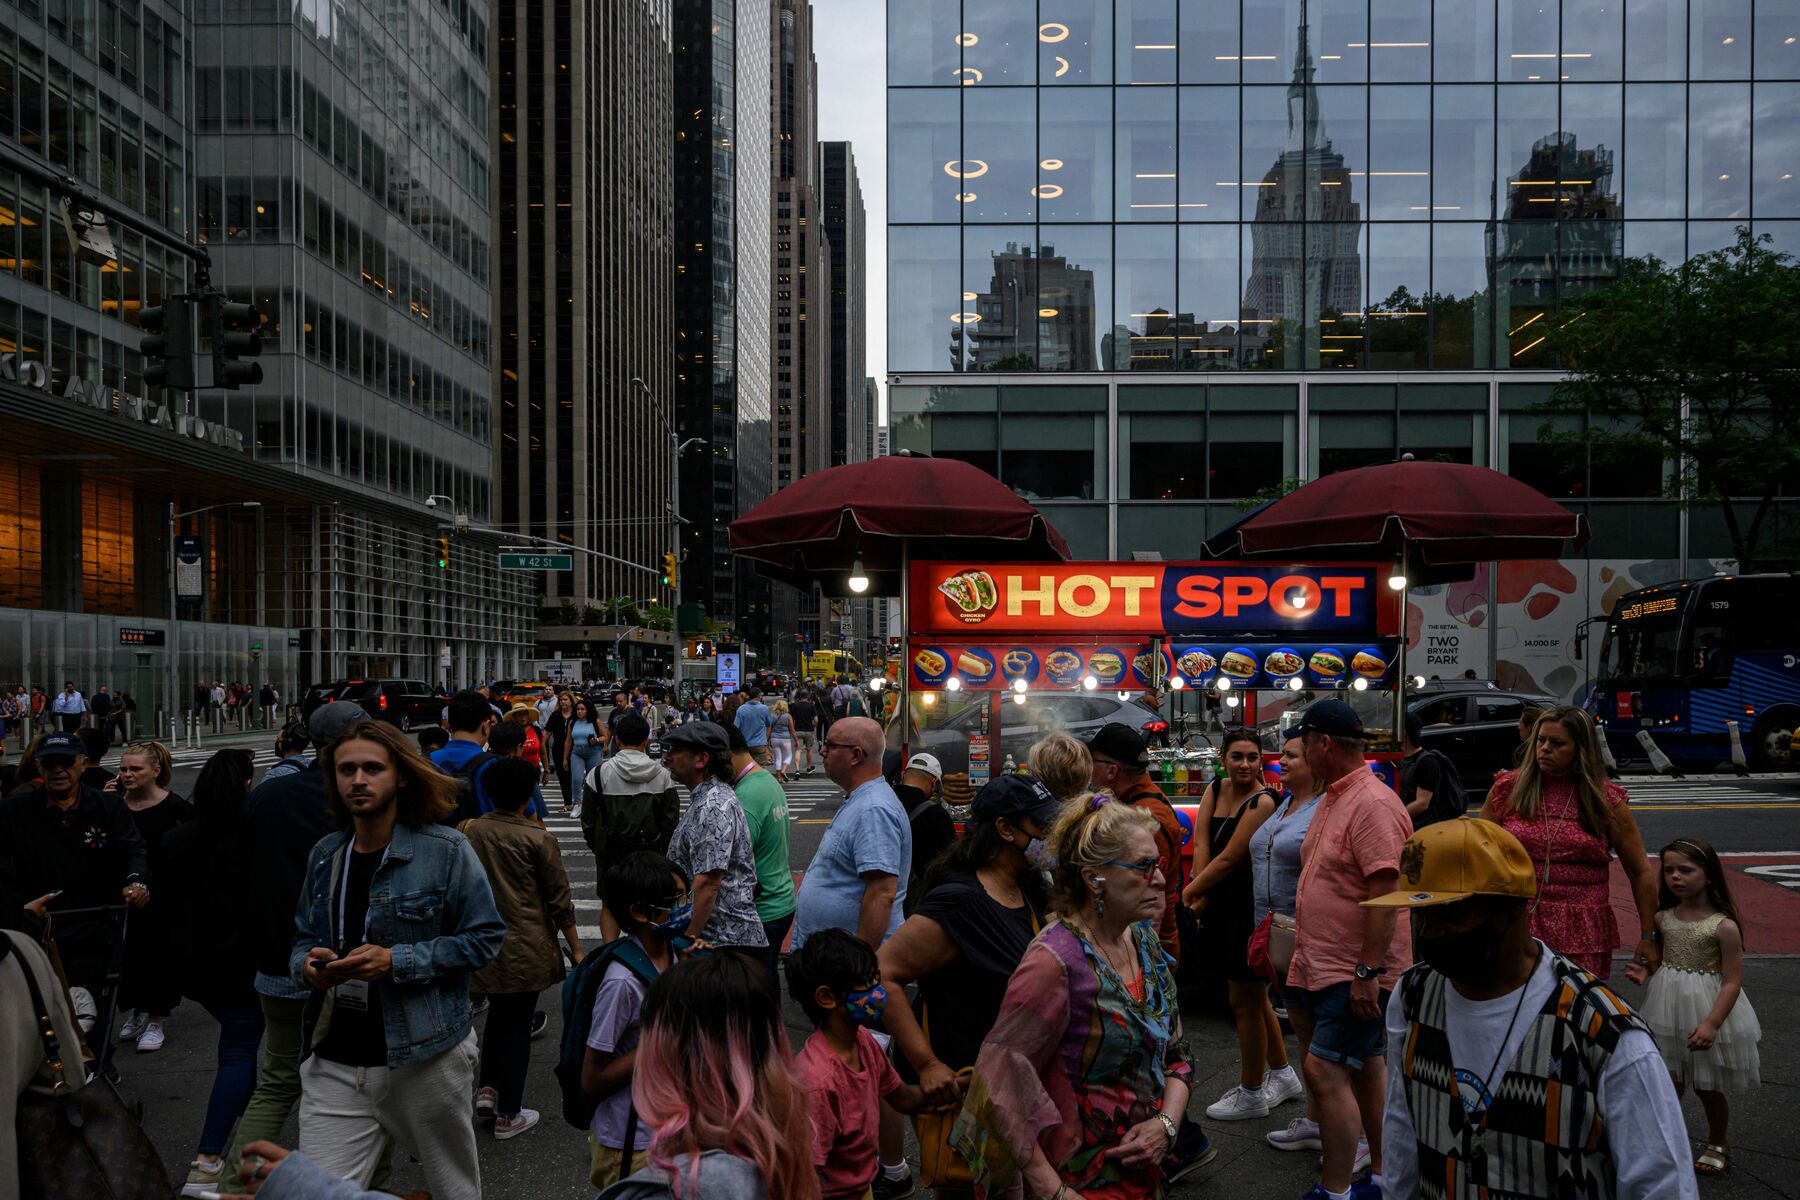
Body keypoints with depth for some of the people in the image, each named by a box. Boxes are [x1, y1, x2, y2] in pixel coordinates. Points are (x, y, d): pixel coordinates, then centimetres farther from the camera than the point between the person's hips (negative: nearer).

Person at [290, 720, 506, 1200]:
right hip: (335, 1064, 4)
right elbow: (303, 937, 19)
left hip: (426, 1057, -3)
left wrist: (398, 961, -19)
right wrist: (307, 963, -6)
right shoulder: (325, 855, 7)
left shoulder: (446, 850, -9)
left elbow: (485, 937, -9)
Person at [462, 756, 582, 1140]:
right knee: (518, 1025, 7)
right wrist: (576, 950, 0)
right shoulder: (537, 838, -14)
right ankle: (508, 1115, 15)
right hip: (526, 947, -4)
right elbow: (559, 900, -9)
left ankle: (486, 1088, 18)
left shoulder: (470, 831, -3)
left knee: (498, 1013, 26)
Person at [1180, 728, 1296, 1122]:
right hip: (1223, 908, 8)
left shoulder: (1263, 802, -18)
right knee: (1253, 997, 20)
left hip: (1252, 911, -8)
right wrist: (1201, 894, -12)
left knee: (1244, 1002, 2)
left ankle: (1251, 1095, 17)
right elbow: (1202, 843, -1)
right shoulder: (1215, 790, 6)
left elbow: (1229, 859, -18)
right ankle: (1282, 1075, 37)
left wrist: (1188, 894, -11)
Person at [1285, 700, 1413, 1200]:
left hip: (1356, 973, -10)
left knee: (1325, 1070, -12)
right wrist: (1305, 956, 20)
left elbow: (1386, 892, -25)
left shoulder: (1373, 804, -20)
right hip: (1327, 966, 10)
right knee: (1366, 1067, 17)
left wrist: (1367, 971, -26)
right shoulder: (1333, 798, 12)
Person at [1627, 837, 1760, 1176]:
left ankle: (1719, 1144, 36)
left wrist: (1711, 1023, -23)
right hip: (1667, 1013, 4)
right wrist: (1646, 972, -8)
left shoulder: (1724, 926, -16)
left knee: (1708, 1087, 12)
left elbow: (1732, 982, -16)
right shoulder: (1662, 918, -2)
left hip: (1708, 1011, -4)